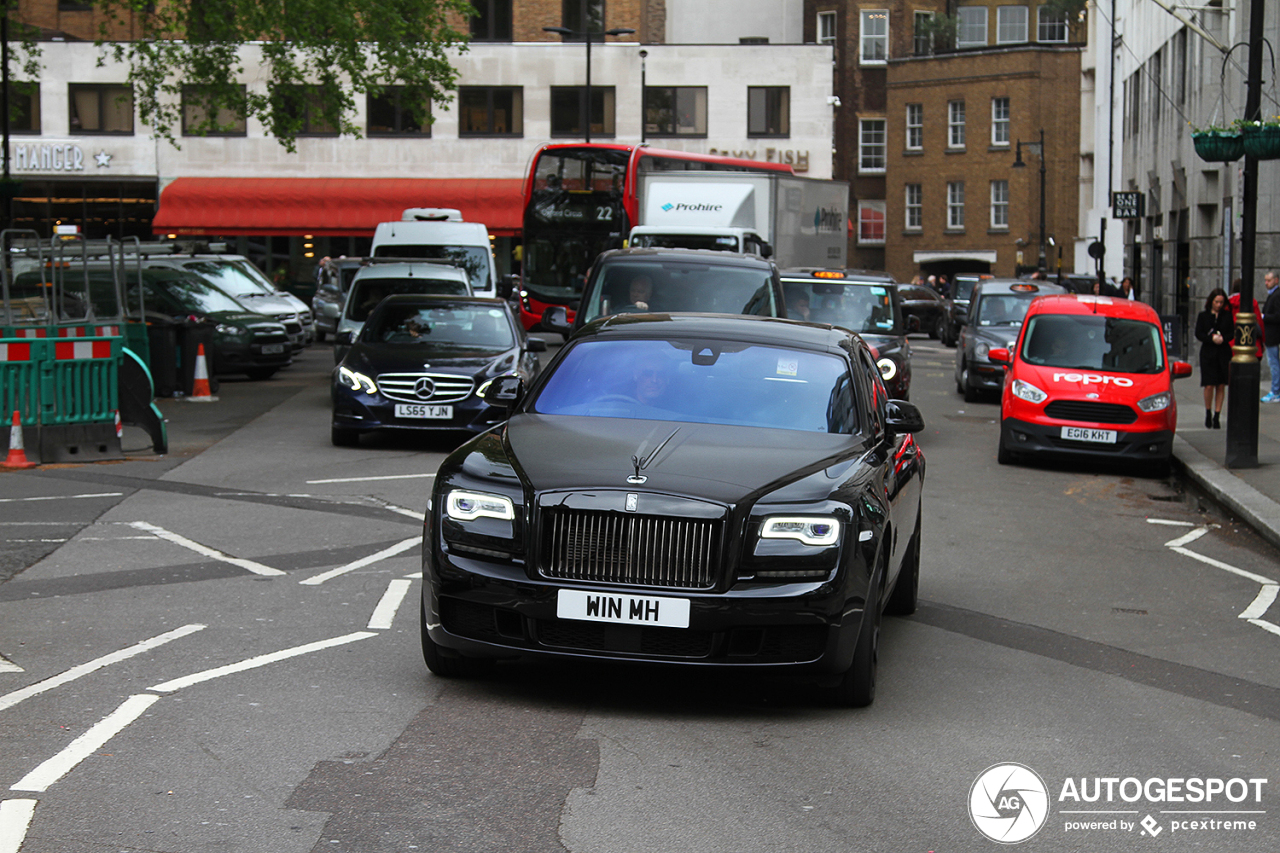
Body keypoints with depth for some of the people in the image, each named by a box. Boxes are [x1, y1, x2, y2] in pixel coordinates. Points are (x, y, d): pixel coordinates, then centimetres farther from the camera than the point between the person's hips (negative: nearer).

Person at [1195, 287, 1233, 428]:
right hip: (1208, 353, -1)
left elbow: (1232, 333, 4)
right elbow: (1198, 334, -1)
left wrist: (1223, 339, -16)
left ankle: (1217, 416, 9)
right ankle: (1208, 414, 14)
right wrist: (1212, 338, -17)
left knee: (1221, 386, 1)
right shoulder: (1203, 316, 5)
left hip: (1224, 353, 1)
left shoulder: (1227, 315, 6)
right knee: (1209, 385, -7)